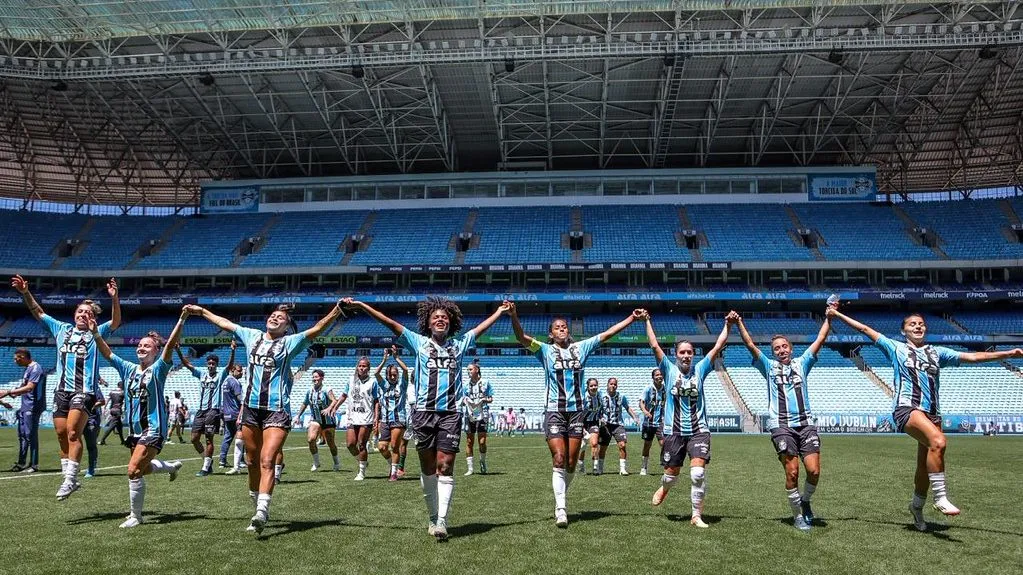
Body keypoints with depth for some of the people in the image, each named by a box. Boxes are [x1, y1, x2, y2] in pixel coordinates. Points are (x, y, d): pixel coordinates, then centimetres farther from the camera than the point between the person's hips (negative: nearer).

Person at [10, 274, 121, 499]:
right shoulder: (62, 329, 16)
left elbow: (116, 322, -12)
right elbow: (38, 313, 21)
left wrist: (114, 298, -27)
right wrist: (25, 293, 9)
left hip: (84, 391, -5)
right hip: (62, 390, 5)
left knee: (73, 431, -17)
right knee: (61, 434, 4)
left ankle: (70, 478, -17)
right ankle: (69, 478, 11)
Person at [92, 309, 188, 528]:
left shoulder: (157, 369, -8)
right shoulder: (129, 369, 10)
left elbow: (170, 345, -20)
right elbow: (107, 353, 12)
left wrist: (181, 320, -31)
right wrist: (95, 333, 0)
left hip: (153, 428, -8)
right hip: (134, 428, 8)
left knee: (134, 471, -15)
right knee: (142, 469, 19)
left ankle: (135, 516, -1)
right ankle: (171, 466, 48)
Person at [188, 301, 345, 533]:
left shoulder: (290, 342, 0)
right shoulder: (252, 336, 14)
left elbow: (317, 328, -13)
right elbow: (224, 323, 27)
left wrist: (337, 310, -27)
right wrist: (202, 311, 36)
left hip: (277, 410, -5)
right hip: (251, 407, 5)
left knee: (267, 460, -16)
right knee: (253, 461, 11)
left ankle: (261, 513, -22)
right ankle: (259, 506, 27)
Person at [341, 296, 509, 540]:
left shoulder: (458, 344, 14)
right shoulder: (419, 342, 9)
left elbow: (481, 327, 26)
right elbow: (390, 322, 4)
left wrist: (500, 311, 32)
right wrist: (361, 306, 2)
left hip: (451, 413, 0)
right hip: (424, 412, 0)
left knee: (445, 467, -8)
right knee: (428, 469, 6)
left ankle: (442, 521, -10)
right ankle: (433, 518, 18)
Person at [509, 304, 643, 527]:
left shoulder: (581, 347, 11)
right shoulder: (545, 350, 3)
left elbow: (607, 333, 11)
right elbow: (522, 338, -12)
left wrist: (632, 318, 8)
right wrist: (514, 316, -30)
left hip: (577, 410, 3)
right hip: (554, 411, -3)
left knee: (571, 462, 6)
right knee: (559, 460, -10)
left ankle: (561, 496, 28)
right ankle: (560, 509, -6)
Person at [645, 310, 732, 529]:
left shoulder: (699, 369, 4)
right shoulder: (669, 369, 0)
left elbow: (718, 347, 0)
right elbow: (654, 346, -5)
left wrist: (728, 325, -7)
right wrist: (647, 321, -6)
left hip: (698, 430, 0)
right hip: (674, 431, 0)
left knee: (698, 473, -14)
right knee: (672, 473, 10)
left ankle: (696, 515, -1)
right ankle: (664, 488, 47)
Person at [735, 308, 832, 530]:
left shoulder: (802, 363, 17)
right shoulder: (769, 366, 13)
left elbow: (820, 339, 14)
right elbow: (750, 345, 4)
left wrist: (829, 318, 9)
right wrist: (739, 323, -4)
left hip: (806, 423, 2)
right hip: (781, 426, -2)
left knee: (814, 471, -7)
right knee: (792, 472, -7)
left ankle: (805, 500, 22)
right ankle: (798, 515, 9)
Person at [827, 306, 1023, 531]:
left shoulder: (937, 352, 20)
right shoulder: (896, 348, 10)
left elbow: (972, 357, 15)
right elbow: (865, 329, 10)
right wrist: (838, 315, 8)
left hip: (931, 411, 5)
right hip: (906, 408, -5)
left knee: (925, 465, 6)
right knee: (938, 441, -31)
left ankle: (917, 507, 28)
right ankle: (940, 497, -25)